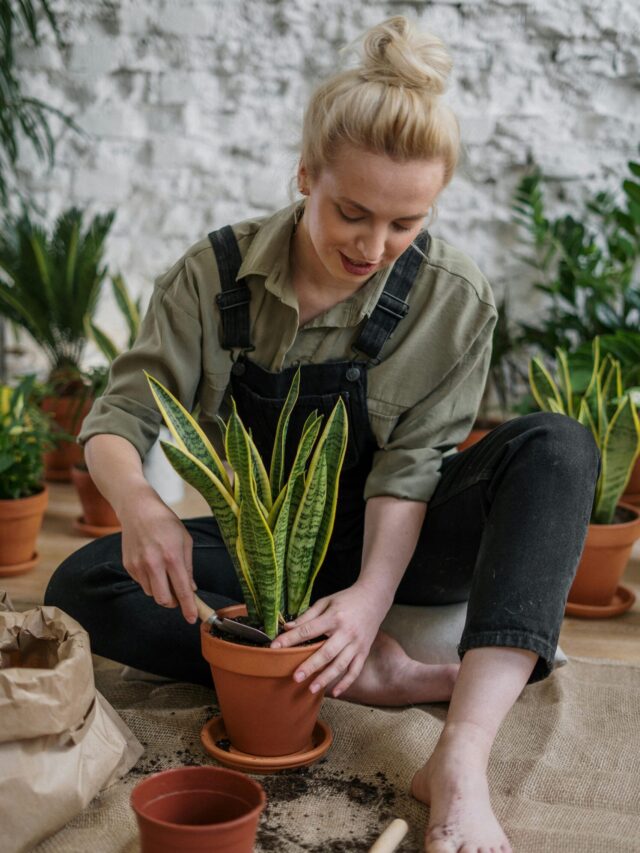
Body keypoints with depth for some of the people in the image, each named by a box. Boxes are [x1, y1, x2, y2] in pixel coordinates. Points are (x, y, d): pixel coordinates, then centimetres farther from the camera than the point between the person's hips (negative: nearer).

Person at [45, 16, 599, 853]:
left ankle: (462, 762, -42)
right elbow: (120, 417, -12)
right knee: (80, 587, -24)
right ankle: (375, 672, -29)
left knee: (555, 448, -28)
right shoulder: (216, 274, -12)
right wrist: (139, 506, -35)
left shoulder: (453, 300, -13)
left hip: (389, 543, -1)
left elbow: (409, 465, -16)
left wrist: (374, 591, -33)